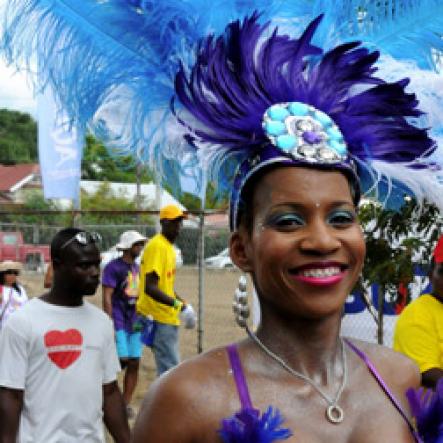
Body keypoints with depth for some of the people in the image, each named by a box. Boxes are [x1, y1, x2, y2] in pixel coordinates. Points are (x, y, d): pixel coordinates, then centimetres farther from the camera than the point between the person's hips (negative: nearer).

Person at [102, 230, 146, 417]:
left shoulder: (137, 268, 15)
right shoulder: (113, 267, -8)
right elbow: (107, 298, -12)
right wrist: (110, 325, -17)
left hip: (134, 323, 7)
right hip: (118, 322, -7)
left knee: (134, 364, 3)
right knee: (122, 360, -12)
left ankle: (126, 403, 11)